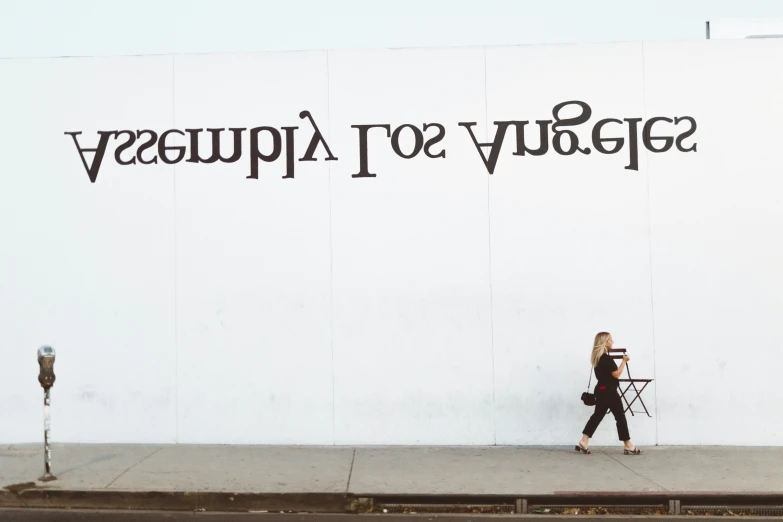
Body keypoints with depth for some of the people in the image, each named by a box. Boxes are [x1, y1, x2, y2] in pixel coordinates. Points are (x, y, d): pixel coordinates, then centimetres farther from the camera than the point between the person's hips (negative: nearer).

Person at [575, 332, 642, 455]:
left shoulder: (598, 357, 11)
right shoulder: (606, 358, -18)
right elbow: (616, 374, -16)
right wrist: (624, 361, -9)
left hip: (601, 390, 9)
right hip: (609, 391, -9)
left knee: (597, 415, 9)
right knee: (620, 417, 0)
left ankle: (583, 442, 4)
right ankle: (628, 446, 7)